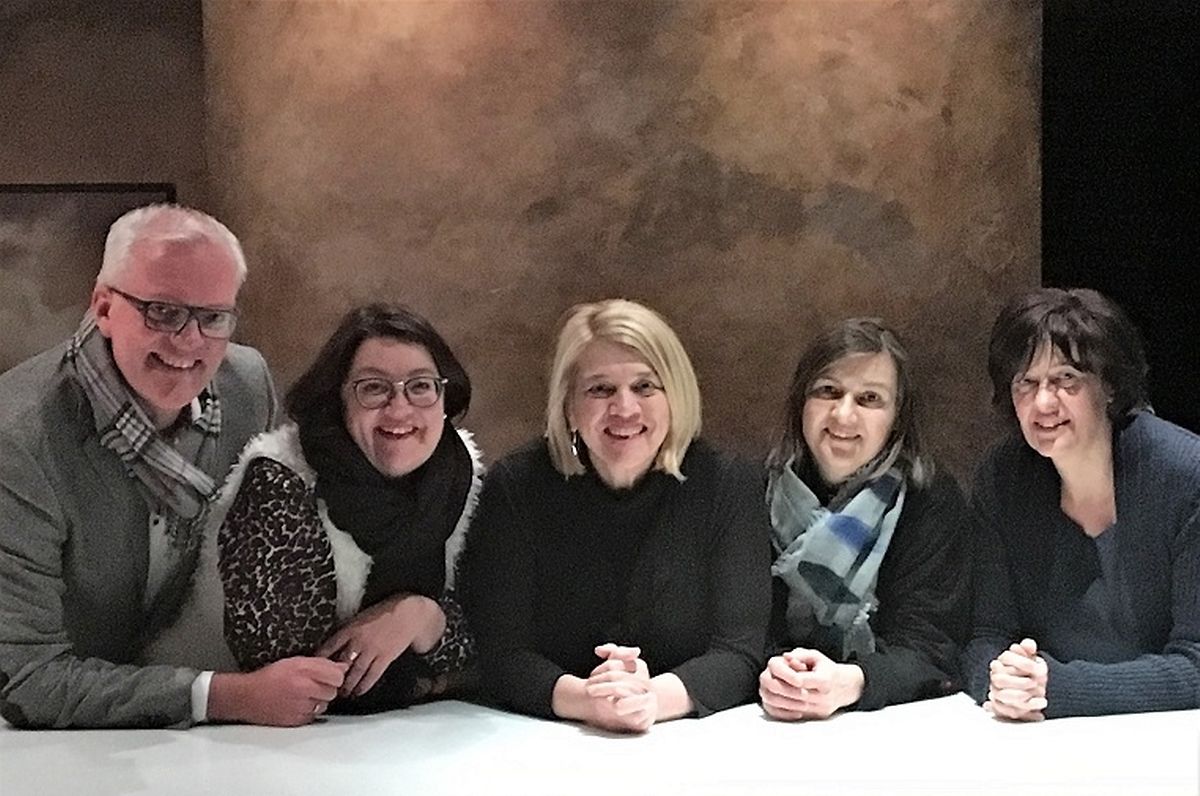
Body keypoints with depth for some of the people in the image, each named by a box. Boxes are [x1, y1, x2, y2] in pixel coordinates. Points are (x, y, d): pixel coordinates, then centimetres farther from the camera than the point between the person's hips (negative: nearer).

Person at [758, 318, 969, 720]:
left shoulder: (933, 500, 0)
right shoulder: (758, 491, 3)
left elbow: (927, 649, -8)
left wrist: (849, 683, -27)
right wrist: (770, 676, -25)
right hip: (773, 731, 1)